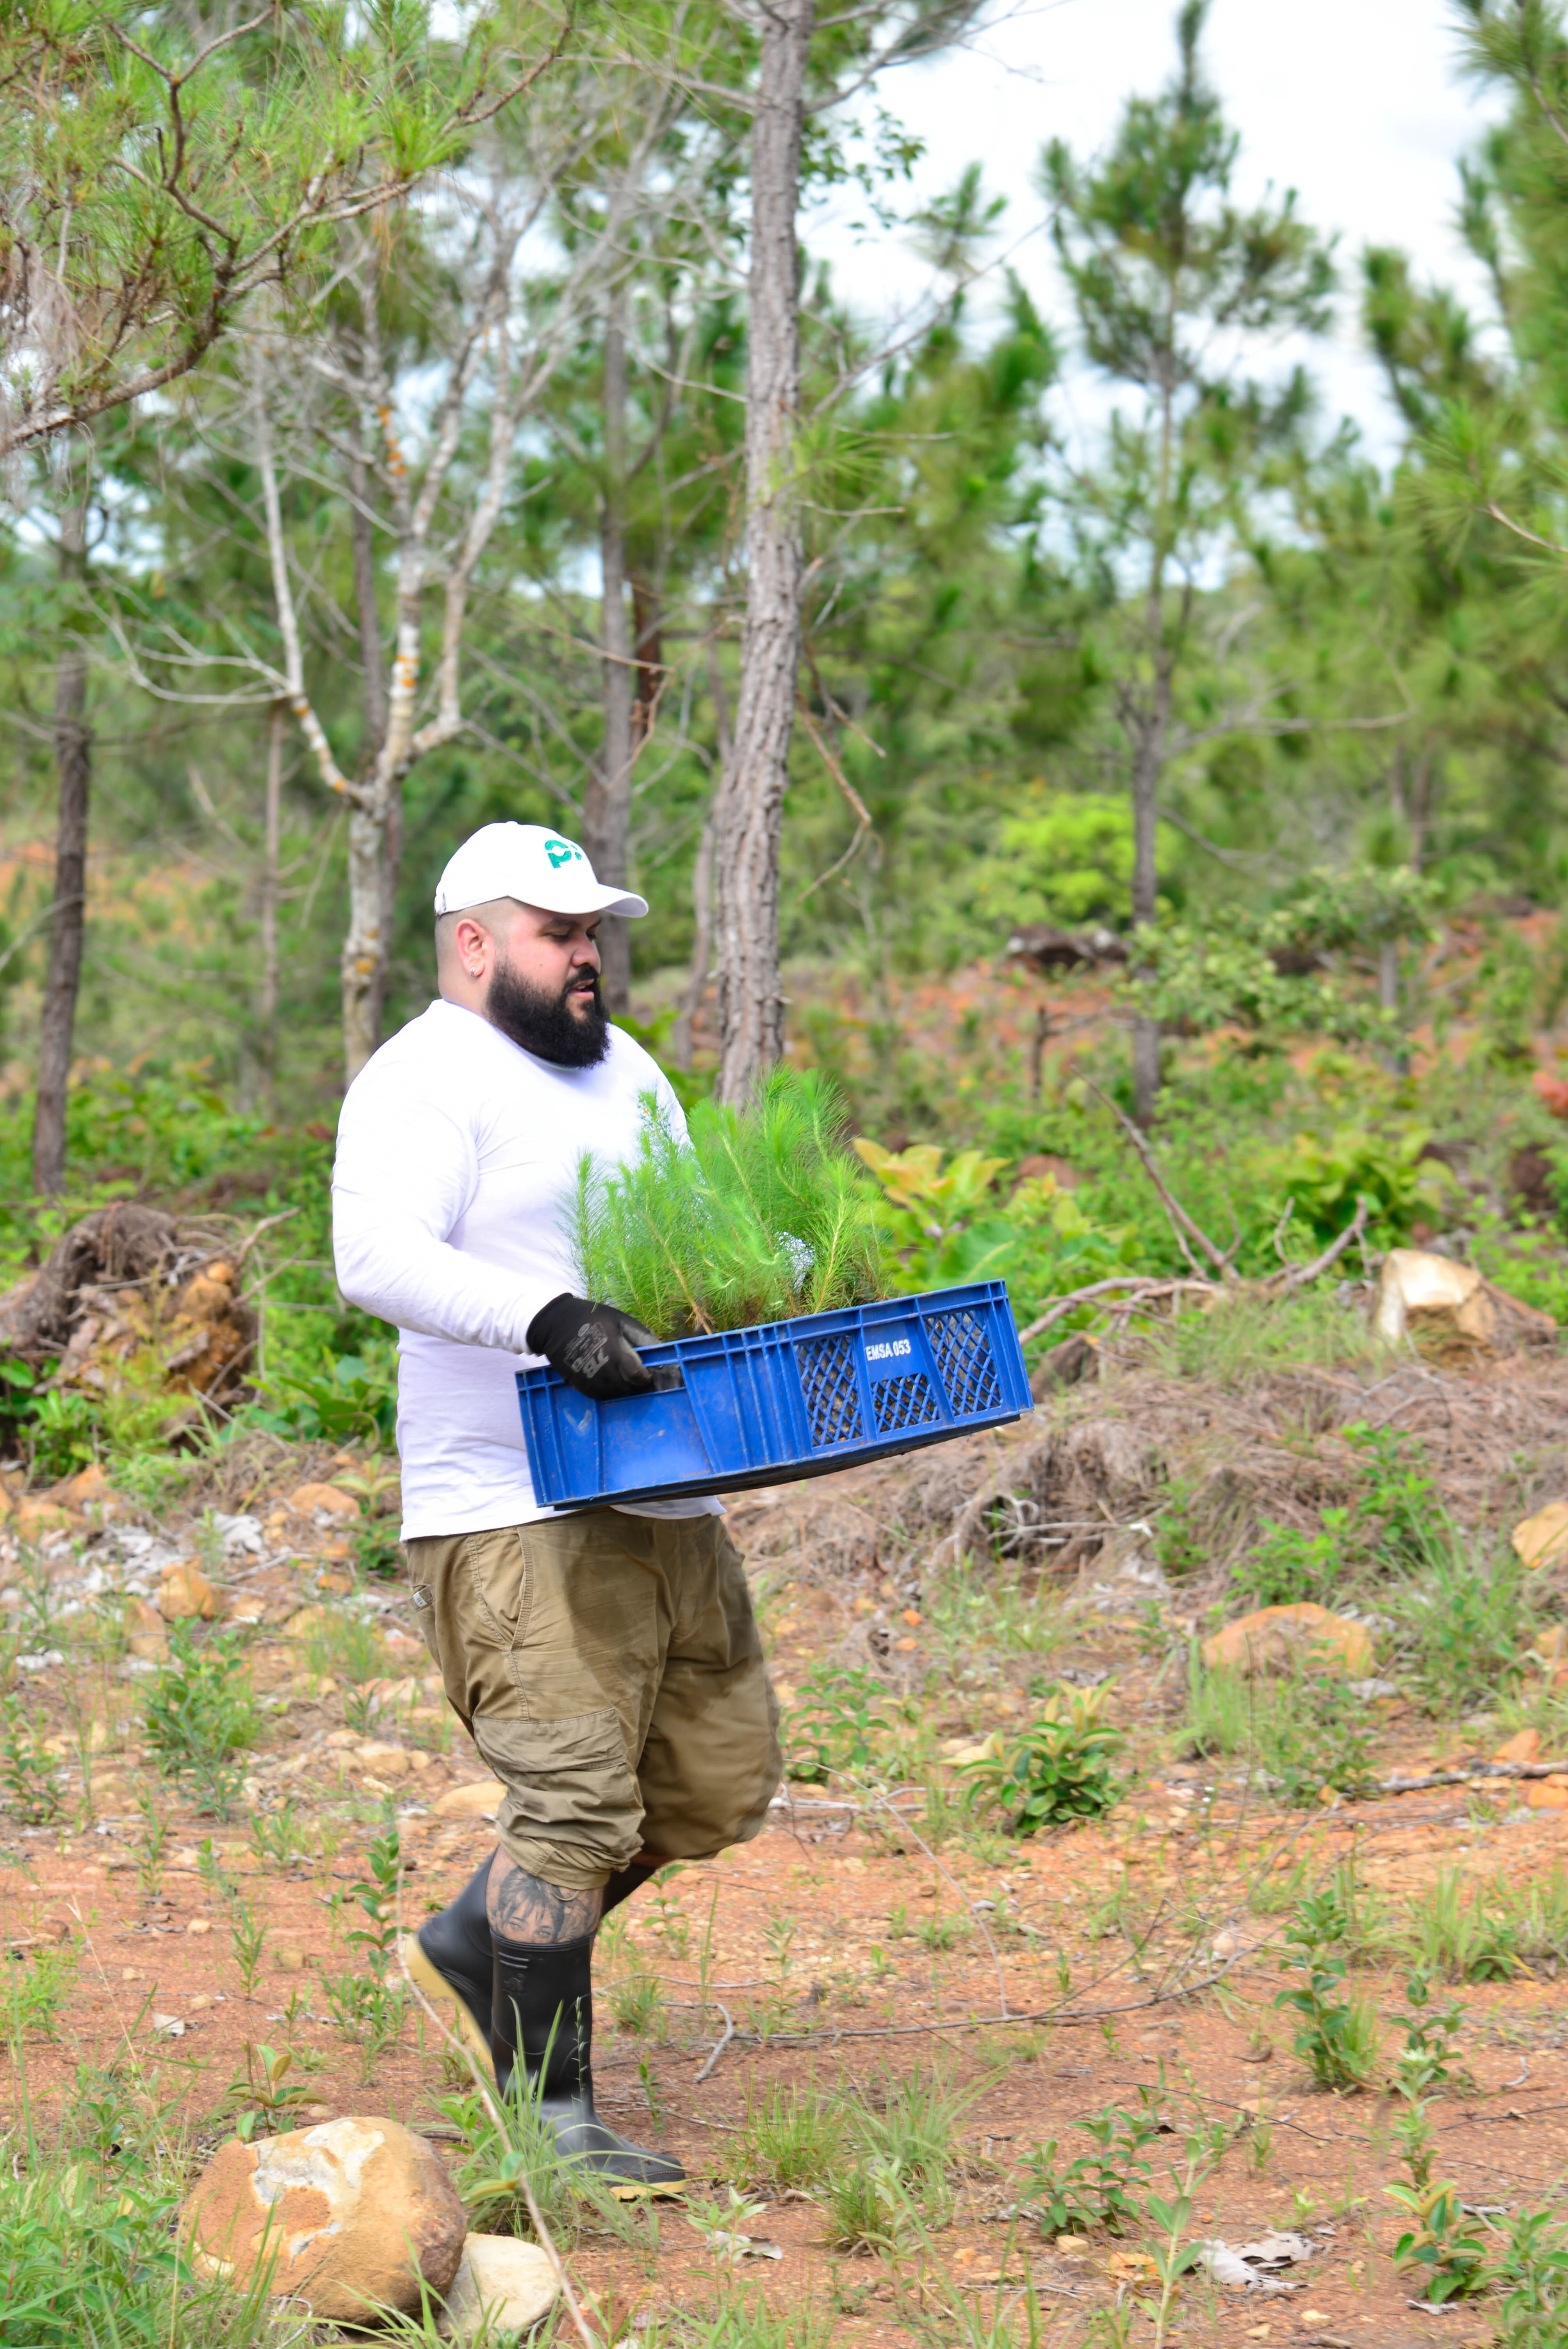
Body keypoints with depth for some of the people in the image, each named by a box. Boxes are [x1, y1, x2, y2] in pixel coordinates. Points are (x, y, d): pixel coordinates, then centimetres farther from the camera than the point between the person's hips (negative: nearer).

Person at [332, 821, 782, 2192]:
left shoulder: (624, 1071, 19)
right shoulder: (426, 1082, -9)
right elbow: (379, 1258, -25)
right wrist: (549, 1317, -37)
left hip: (666, 1503, 9)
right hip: (520, 1513, -9)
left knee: (718, 1783, 13)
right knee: (572, 1803, -11)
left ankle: (474, 1951, 30)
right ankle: (550, 2116, -1)